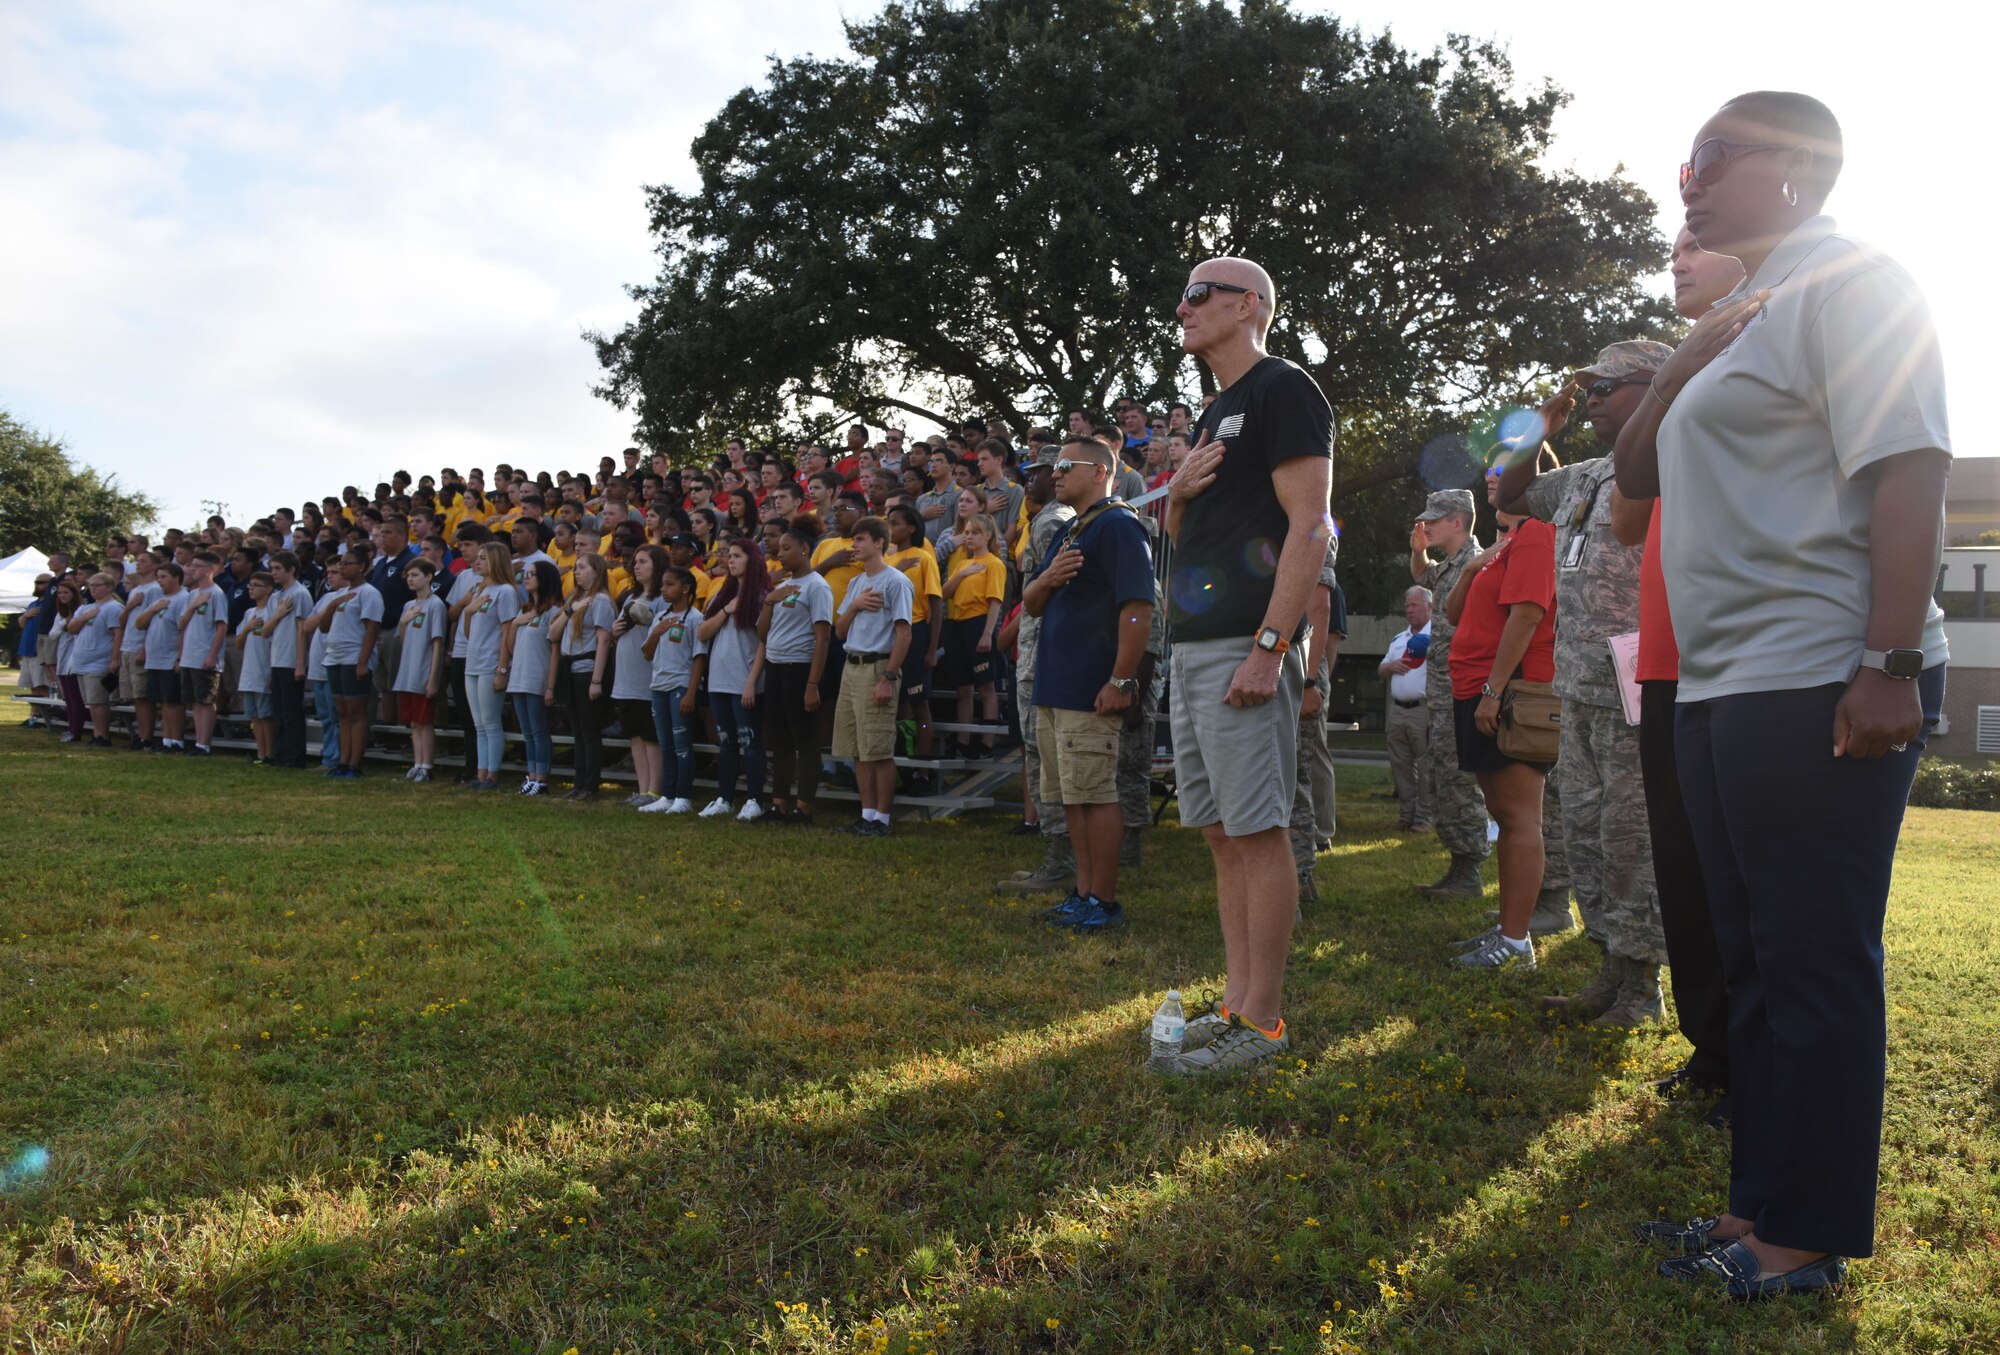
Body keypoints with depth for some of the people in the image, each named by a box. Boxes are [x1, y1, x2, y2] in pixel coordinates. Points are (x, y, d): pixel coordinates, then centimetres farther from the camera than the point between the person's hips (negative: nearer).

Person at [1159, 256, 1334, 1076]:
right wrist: (1179, 493, 5)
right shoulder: (1214, 413, 23)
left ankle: (1262, 1019, 3)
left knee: (1256, 831, -5)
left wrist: (1270, 645, -22)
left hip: (1247, 647, -9)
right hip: (1193, 643, 9)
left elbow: (1310, 526, -15)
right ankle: (1237, 1001, 19)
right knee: (1221, 833, 11)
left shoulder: (1283, 391, -5)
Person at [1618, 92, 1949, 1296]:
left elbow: (1908, 471, -17)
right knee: (1754, 958, 14)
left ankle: (1809, 1236, 10)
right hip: (1723, 689, 9)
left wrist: (1891, 666, -24)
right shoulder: (1748, 317, 22)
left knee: (1814, 960, -2)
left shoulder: (1850, 282, -5)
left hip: (1816, 688, -9)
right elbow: (1640, 473, 21)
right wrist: (1687, 360, 5)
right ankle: (1765, 1200, 25)